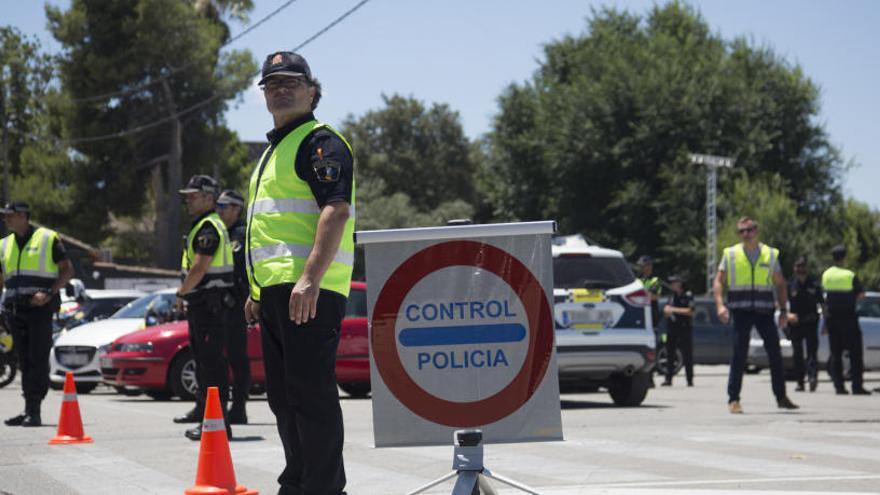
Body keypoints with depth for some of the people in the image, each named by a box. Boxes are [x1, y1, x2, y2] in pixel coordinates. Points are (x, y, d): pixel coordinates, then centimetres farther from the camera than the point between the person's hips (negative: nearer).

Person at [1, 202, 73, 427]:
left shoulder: (48, 239, 0)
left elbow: (67, 270, -1)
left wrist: (49, 293, -15)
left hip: (40, 308, -6)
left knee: (38, 361, -8)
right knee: (24, 361, 7)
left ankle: (34, 412, -10)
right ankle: (28, 411, 11)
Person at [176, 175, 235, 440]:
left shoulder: (208, 227, -15)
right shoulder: (201, 226, 19)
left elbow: (199, 268, -23)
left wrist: (181, 292, -10)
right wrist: (187, 294, 18)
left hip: (210, 304, -11)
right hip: (201, 303, 11)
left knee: (212, 360, -14)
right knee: (202, 357, 22)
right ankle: (203, 408, 37)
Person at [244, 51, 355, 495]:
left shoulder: (320, 141, -6)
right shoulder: (274, 150, 25)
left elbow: (336, 210, -19)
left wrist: (309, 279, -28)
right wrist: (257, 290, 25)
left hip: (307, 291, -10)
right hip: (275, 291, 10)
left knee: (311, 391, -12)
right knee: (283, 396, 14)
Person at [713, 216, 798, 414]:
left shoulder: (770, 255, 9)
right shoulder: (730, 255, 5)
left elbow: (780, 284, 13)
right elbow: (718, 282, 4)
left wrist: (783, 310, 5)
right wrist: (720, 305, -11)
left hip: (764, 312, 2)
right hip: (741, 312, -2)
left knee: (775, 354, 4)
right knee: (739, 355, -5)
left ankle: (781, 397, 16)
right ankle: (733, 399, 0)